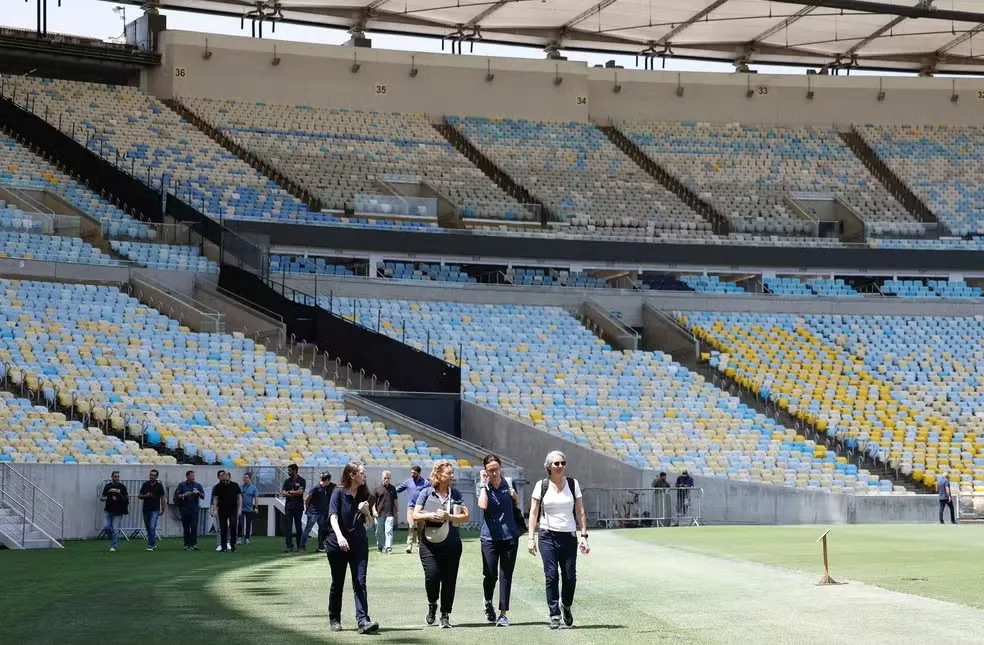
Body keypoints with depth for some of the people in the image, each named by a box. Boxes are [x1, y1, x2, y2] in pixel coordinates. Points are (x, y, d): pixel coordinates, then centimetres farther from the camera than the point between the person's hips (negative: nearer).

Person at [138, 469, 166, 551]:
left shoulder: (159, 486, -1)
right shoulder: (145, 484, 5)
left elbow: (162, 498, 4)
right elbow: (140, 496, 9)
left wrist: (163, 509, -1)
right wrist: (145, 496, -12)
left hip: (155, 510, -4)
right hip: (146, 509, 4)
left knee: (152, 527, -15)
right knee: (148, 528, 9)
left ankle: (150, 545, -14)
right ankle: (153, 543, 25)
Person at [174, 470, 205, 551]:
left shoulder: (198, 485, 11)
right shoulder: (182, 485, 6)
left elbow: (203, 497, 9)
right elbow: (176, 496, 1)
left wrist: (199, 493, -10)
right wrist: (184, 495, -14)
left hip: (194, 510, 1)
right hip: (185, 510, 0)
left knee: (194, 527, -10)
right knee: (186, 528, 2)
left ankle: (194, 544, -9)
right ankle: (187, 545, 7)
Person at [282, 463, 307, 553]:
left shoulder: (301, 481, 1)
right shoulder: (287, 481, 10)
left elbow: (301, 491, -13)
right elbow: (283, 493, -1)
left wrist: (290, 492, -5)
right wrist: (295, 493, -11)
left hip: (298, 507, -2)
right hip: (288, 506, 2)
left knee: (298, 527, 4)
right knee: (287, 526, -7)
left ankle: (299, 546, 13)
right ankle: (289, 546, -8)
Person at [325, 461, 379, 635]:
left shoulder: (364, 494, 8)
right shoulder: (339, 493, -5)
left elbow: (369, 522, 14)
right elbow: (333, 516, -17)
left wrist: (366, 511, -8)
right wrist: (339, 536, -34)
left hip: (359, 543, 3)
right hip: (338, 544, -3)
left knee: (360, 582, -9)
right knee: (338, 583, 9)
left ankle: (363, 621, -19)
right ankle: (334, 619, 23)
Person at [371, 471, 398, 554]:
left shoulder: (392, 488, 10)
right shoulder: (378, 488, 2)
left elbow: (395, 501, 17)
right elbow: (373, 501, 3)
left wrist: (396, 512, 16)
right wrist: (374, 510, -8)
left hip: (390, 514, 1)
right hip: (379, 514, -1)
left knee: (389, 531, -10)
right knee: (379, 532, 7)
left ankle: (388, 547, -12)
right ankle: (380, 547, 21)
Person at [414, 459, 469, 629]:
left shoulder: (455, 494, 6)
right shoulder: (426, 492, 2)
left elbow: (465, 517, 2)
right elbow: (415, 515, 1)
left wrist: (449, 517, -14)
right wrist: (430, 516, -16)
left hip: (451, 543, 2)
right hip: (430, 543, -2)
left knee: (449, 580, 2)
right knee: (432, 576, -13)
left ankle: (445, 615, 14)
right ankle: (432, 604, 16)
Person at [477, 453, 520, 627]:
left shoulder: (508, 484, 4)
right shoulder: (483, 486, -2)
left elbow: (517, 505, 19)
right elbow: (483, 505, -22)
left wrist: (515, 496, -2)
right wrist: (483, 483, -16)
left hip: (510, 536, 2)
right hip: (490, 537, -2)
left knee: (506, 575, 2)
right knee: (490, 575, -3)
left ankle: (503, 613, 8)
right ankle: (488, 602, 27)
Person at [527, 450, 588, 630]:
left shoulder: (573, 484, 6)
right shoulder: (541, 485, 2)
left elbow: (580, 512, 7)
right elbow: (533, 512, 3)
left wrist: (584, 536, 0)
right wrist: (531, 538, -3)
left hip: (569, 536, 1)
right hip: (548, 536, -1)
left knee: (570, 576, -1)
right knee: (551, 576, -7)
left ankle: (566, 607, 25)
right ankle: (555, 615, 0)